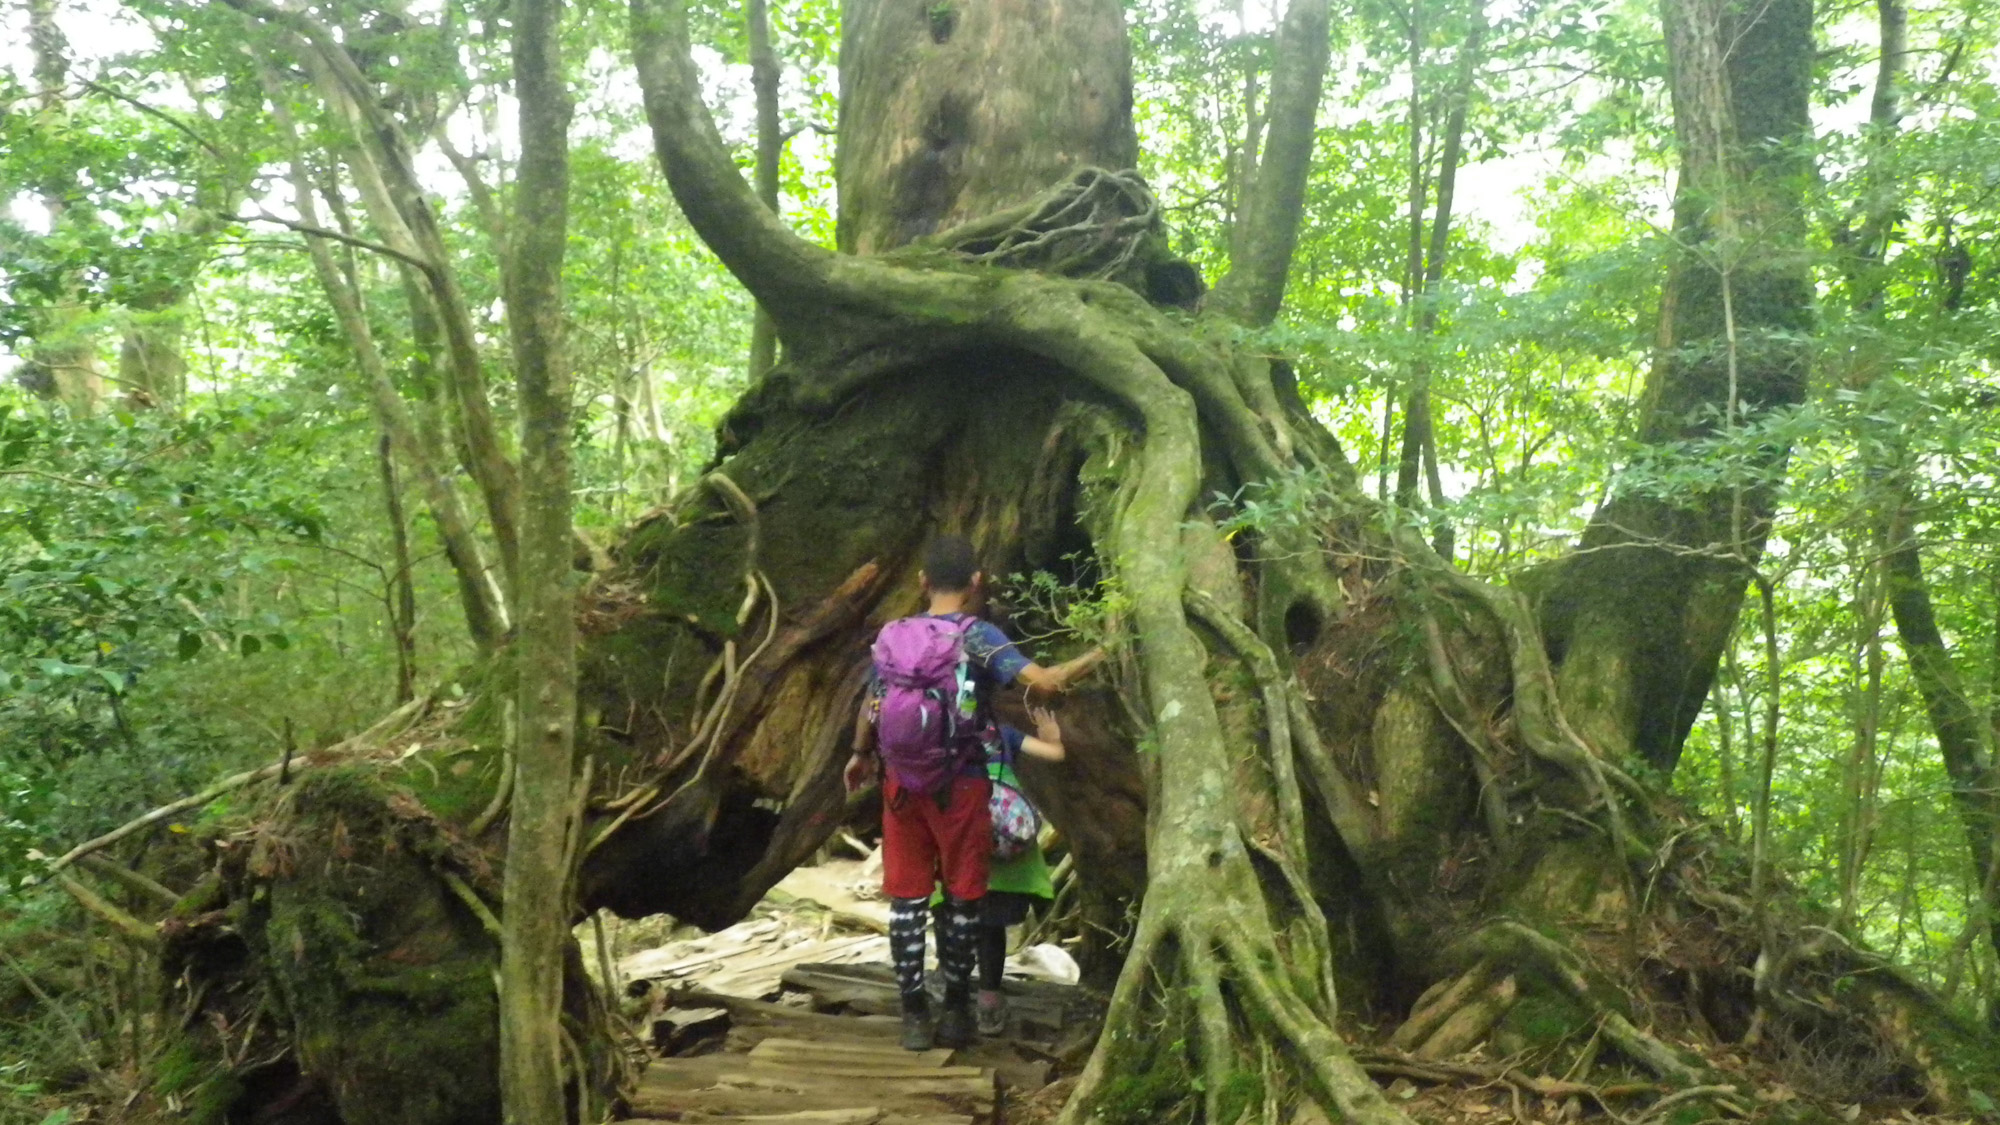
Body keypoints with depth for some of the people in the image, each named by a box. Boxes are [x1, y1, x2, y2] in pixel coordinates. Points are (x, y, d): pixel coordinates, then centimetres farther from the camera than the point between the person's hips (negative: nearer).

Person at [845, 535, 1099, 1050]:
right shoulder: (978, 635, -9)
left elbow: (871, 704, 13)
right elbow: (1045, 681, -20)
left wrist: (861, 755, 31)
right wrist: (1099, 654, -6)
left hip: (903, 782, 3)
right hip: (961, 785, -3)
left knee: (907, 897, 8)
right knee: (961, 897, 9)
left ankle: (914, 1014, 11)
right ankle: (956, 1011, 17)